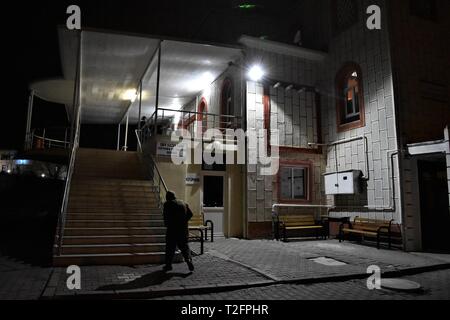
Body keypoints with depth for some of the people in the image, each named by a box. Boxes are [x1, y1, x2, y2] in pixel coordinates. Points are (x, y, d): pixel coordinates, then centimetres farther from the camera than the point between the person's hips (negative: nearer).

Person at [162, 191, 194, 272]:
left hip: (172, 229, -4)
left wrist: (167, 224, 6)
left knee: (170, 247, 7)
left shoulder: (168, 204, -4)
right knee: (184, 245, 13)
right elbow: (190, 214, 9)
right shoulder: (183, 203, 11)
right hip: (183, 229, 4)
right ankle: (188, 259, -8)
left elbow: (166, 216, -9)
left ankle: (168, 265, 13)